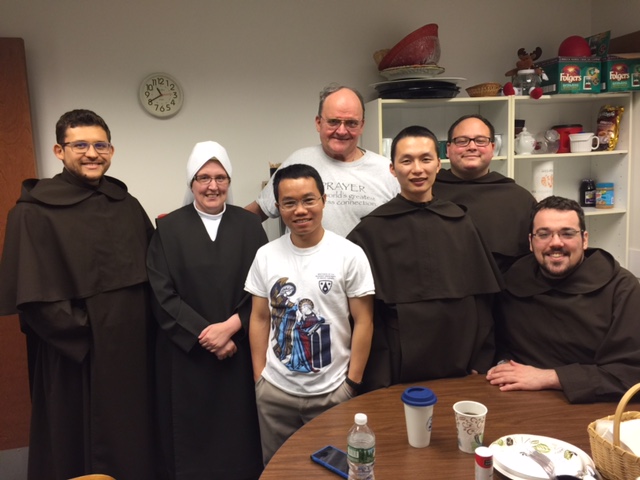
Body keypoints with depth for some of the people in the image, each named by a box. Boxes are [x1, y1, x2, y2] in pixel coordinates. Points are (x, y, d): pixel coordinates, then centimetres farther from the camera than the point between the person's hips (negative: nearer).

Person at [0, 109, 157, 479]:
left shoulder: (128, 205, 7)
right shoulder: (34, 212, -10)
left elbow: (152, 273, 12)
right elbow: (33, 296, -15)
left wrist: (145, 327, 1)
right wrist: (84, 333, -13)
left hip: (133, 351, 5)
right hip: (74, 359, -5)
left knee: (133, 445, 18)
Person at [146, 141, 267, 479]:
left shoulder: (249, 225, 4)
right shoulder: (169, 228, 1)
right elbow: (162, 296, -5)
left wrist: (231, 326, -14)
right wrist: (206, 335, -12)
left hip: (241, 352, 1)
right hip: (186, 355, 0)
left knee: (239, 434, 7)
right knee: (193, 436, 8)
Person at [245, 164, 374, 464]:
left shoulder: (349, 255, -10)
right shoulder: (266, 256, -2)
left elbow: (363, 322, -7)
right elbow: (260, 319, 5)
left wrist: (353, 383, -6)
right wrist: (259, 377, 3)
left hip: (332, 393, -2)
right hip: (274, 392, 3)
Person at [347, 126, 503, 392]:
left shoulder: (461, 223, 3)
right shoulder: (370, 230, -6)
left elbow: (482, 298, 6)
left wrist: (481, 364, 3)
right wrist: (378, 380, -8)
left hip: (459, 371, 3)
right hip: (397, 373, -3)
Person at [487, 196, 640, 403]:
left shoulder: (621, 287, -6)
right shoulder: (513, 281, 2)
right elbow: (497, 342, 14)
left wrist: (547, 377, -15)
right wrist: (502, 366, -8)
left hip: (590, 409, -1)